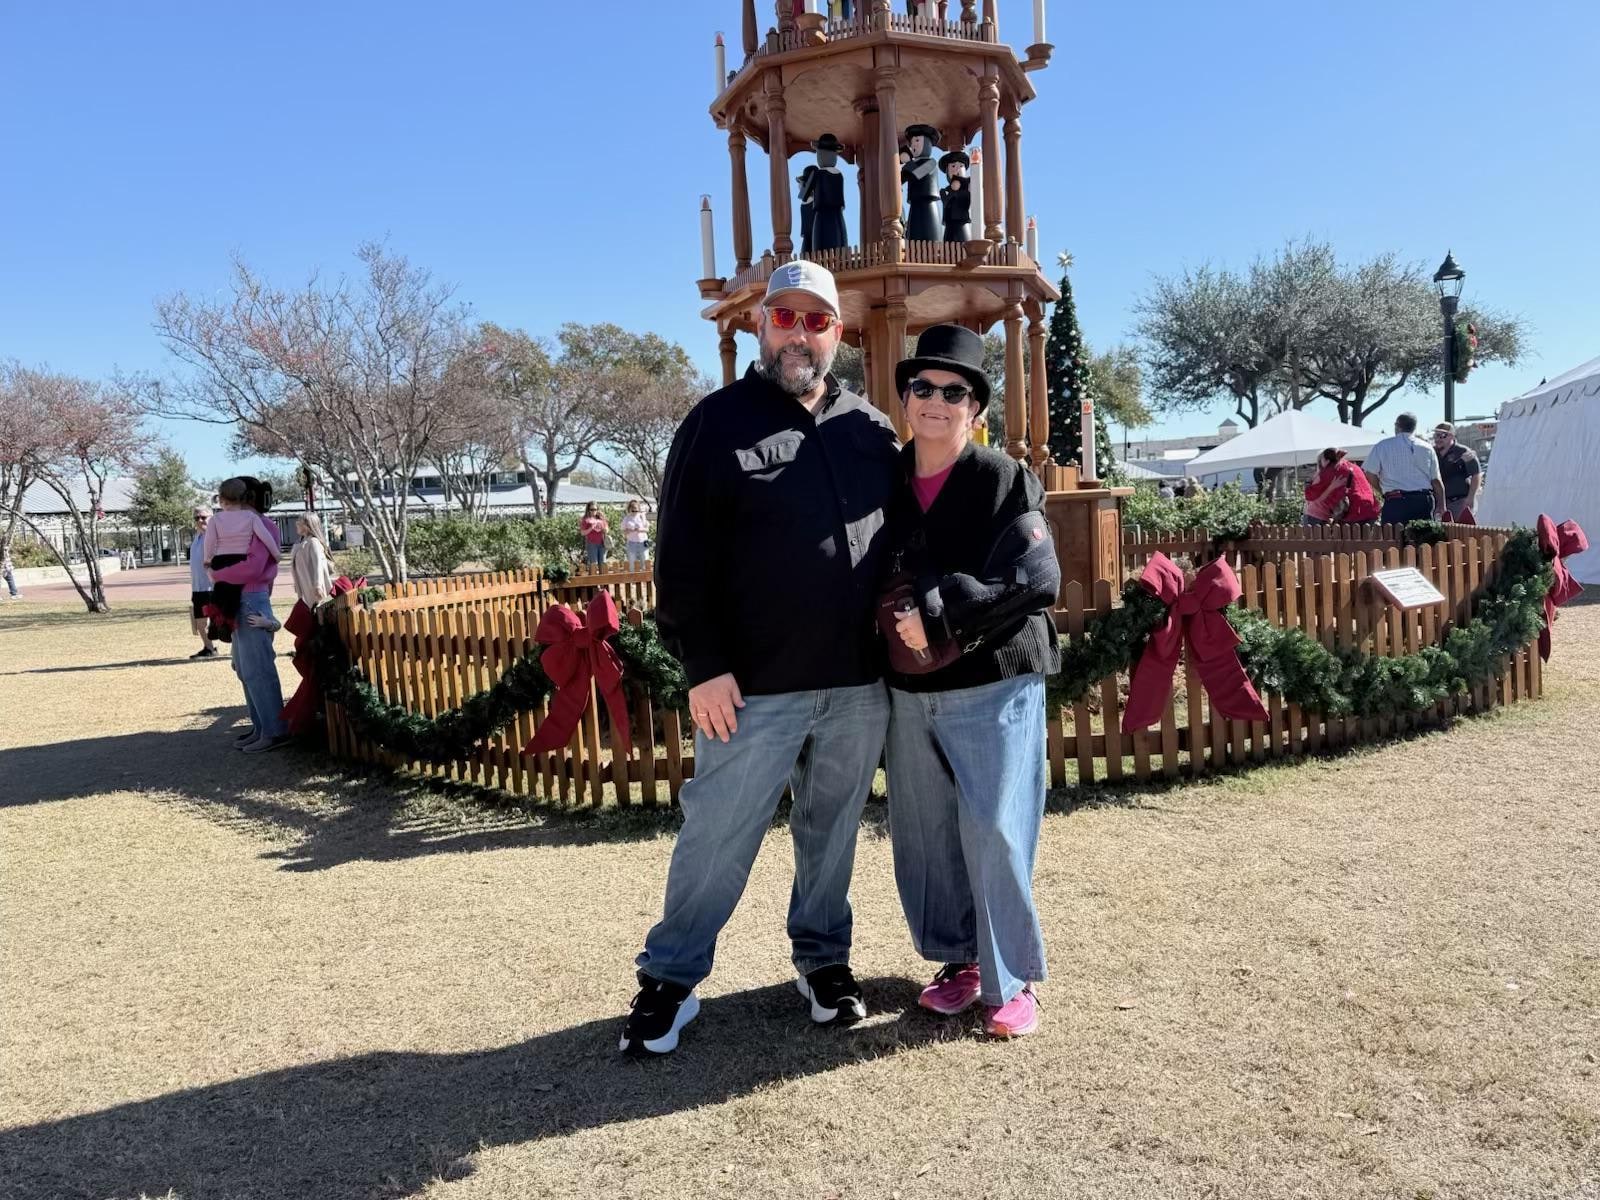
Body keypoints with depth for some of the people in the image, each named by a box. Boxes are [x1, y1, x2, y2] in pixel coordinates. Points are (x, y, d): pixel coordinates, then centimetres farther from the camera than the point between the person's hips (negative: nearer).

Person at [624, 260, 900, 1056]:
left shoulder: (871, 429, 11)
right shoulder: (719, 422, -1)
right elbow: (682, 559, -6)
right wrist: (704, 666, -12)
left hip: (860, 684, 4)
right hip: (755, 687, -3)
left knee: (833, 831, 16)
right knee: (717, 836, 4)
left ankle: (824, 957, 34)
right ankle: (669, 978, 20)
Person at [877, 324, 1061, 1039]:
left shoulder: (1005, 481, -6)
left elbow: (1037, 580, -18)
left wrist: (935, 616, -22)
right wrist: (890, 624, 0)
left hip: (993, 688, -5)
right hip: (908, 690, 5)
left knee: (994, 834, -4)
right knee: (924, 837, 11)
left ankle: (1011, 981, 15)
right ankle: (959, 960, 30)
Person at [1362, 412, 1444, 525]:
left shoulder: (1382, 446, 3)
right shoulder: (1427, 448, 11)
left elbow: (1370, 474, -1)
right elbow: (1436, 481, 10)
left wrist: (1383, 492, 15)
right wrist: (1441, 506, 13)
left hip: (1396, 502, -3)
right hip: (1424, 500, 3)